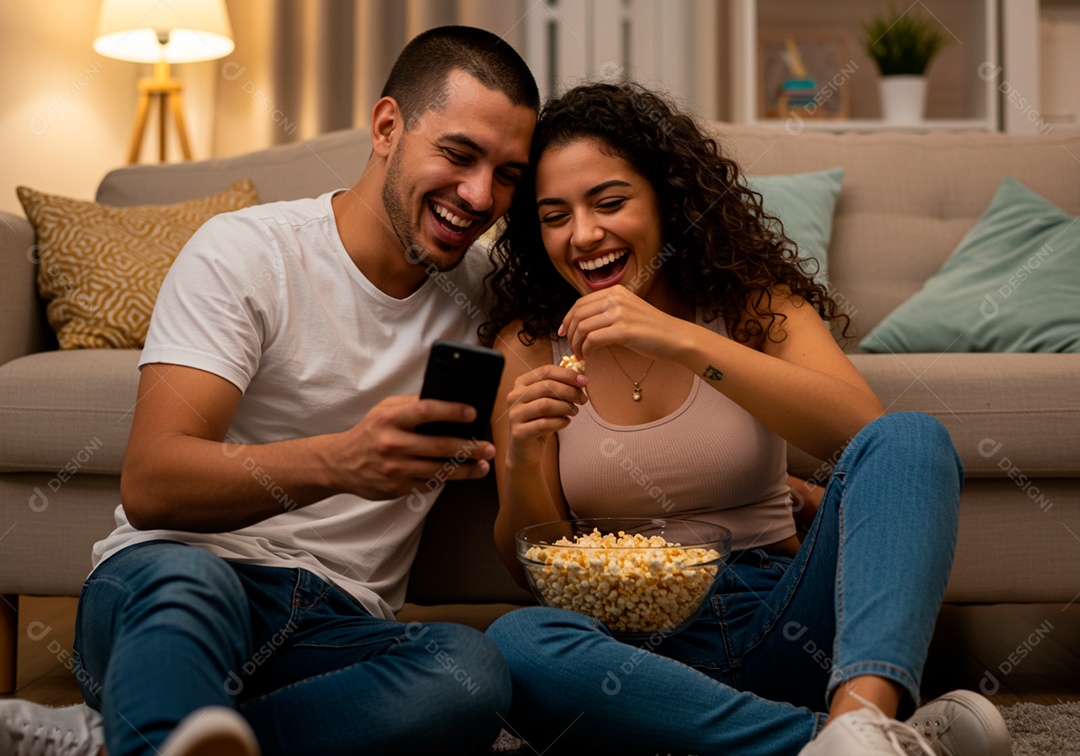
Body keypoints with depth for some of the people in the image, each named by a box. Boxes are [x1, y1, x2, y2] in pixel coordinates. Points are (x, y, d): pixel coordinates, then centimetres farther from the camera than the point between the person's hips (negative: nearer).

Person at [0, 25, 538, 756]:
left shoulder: (480, 288, 13)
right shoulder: (244, 252, -3)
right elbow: (149, 487, -16)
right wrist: (341, 461, -35)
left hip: (336, 630, 4)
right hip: (163, 585, -4)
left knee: (472, 668, -32)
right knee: (186, 576, -40)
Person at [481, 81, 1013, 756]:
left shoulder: (753, 302, 5)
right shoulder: (529, 346, 5)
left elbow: (867, 427, -16)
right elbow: (531, 568, 4)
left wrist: (684, 342, -24)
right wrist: (522, 461, -18)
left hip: (775, 629, 1)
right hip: (639, 646, 0)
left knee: (911, 437, -21)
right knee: (515, 642, -33)